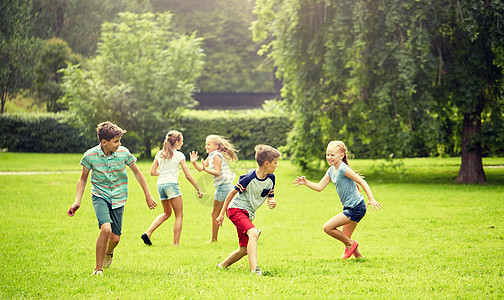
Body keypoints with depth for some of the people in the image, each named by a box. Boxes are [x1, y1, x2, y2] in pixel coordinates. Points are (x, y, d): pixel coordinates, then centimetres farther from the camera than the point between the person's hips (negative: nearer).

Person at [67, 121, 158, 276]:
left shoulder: (123, 152, -9)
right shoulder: (90, 156, -12)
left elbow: (137, 173, 6)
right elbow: (83, 179, 3)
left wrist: (148, 195, 8)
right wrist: (77, 202, -6)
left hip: (118, 199, 2)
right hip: (100, 196, -2)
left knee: (115, 238, 2)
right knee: (106, 229, -26)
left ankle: (108, 252, 42)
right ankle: (98, 268, -11)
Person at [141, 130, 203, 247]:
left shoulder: (160, 154, 11)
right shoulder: (179, 155, -2)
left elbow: (152, 172, 10)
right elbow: (188, 175, -3)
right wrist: (198, 190, 3)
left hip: (160, 185, 6)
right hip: (171, 184, -6)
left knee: (167, 213, 22)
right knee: (179, 215, 4)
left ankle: (148, 233, 7)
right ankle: (176, 244, -2)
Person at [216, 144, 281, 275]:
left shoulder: (271, 178, -3)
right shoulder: (249, 178, -21)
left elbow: (271, 197, 10)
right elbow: (232, 193, -8)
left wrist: (272, 202, -16)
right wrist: (222, 214, -2)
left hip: (248, 214, 8)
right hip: (236, 209, -8)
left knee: (245, 249, 7)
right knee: (253, 233, -31)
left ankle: (222, 265, 30)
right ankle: (254, 270, -41)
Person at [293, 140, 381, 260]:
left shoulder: (343, 169, -16)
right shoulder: (331, 170, 11)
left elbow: (362, 181, -19)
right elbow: (319, 187, 12)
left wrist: (371, 199, -26)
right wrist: (306, 182, -4)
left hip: (356, 208, -10)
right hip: (349, 208, 10)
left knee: (328, 227, -12)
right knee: (344, 237, 16)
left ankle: (350, 244, 4)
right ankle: (359, 257, 26)